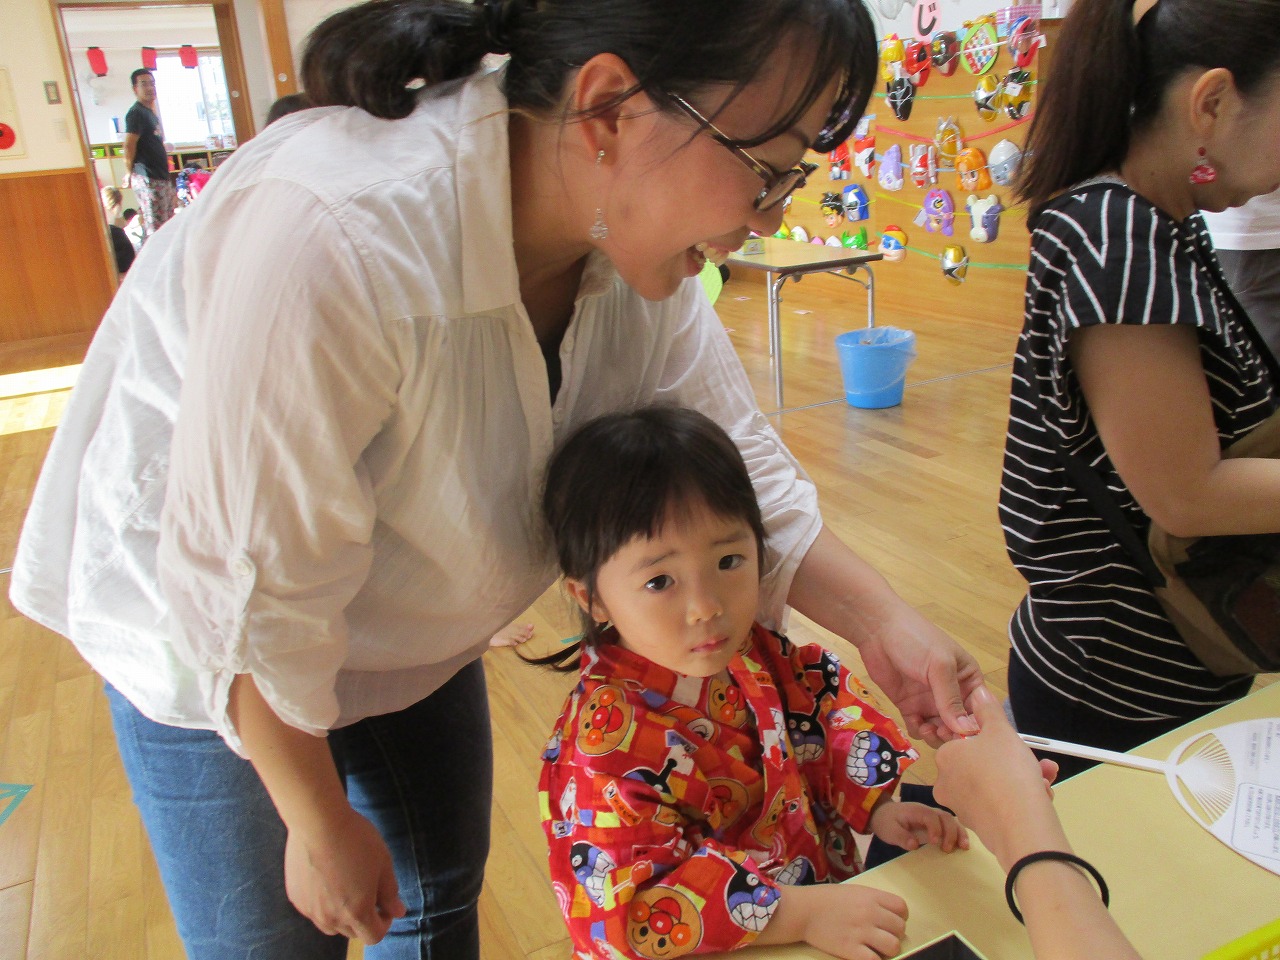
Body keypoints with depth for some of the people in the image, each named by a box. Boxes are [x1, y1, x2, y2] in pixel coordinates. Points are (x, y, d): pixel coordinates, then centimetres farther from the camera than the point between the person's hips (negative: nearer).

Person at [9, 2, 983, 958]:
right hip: (211, 641, -5)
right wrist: (321, 825, -15)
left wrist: (881, 620, -20)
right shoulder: (335, 237, -39)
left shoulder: (640, 229, -17)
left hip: (405, 624, 6)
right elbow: (248, 592, -30)